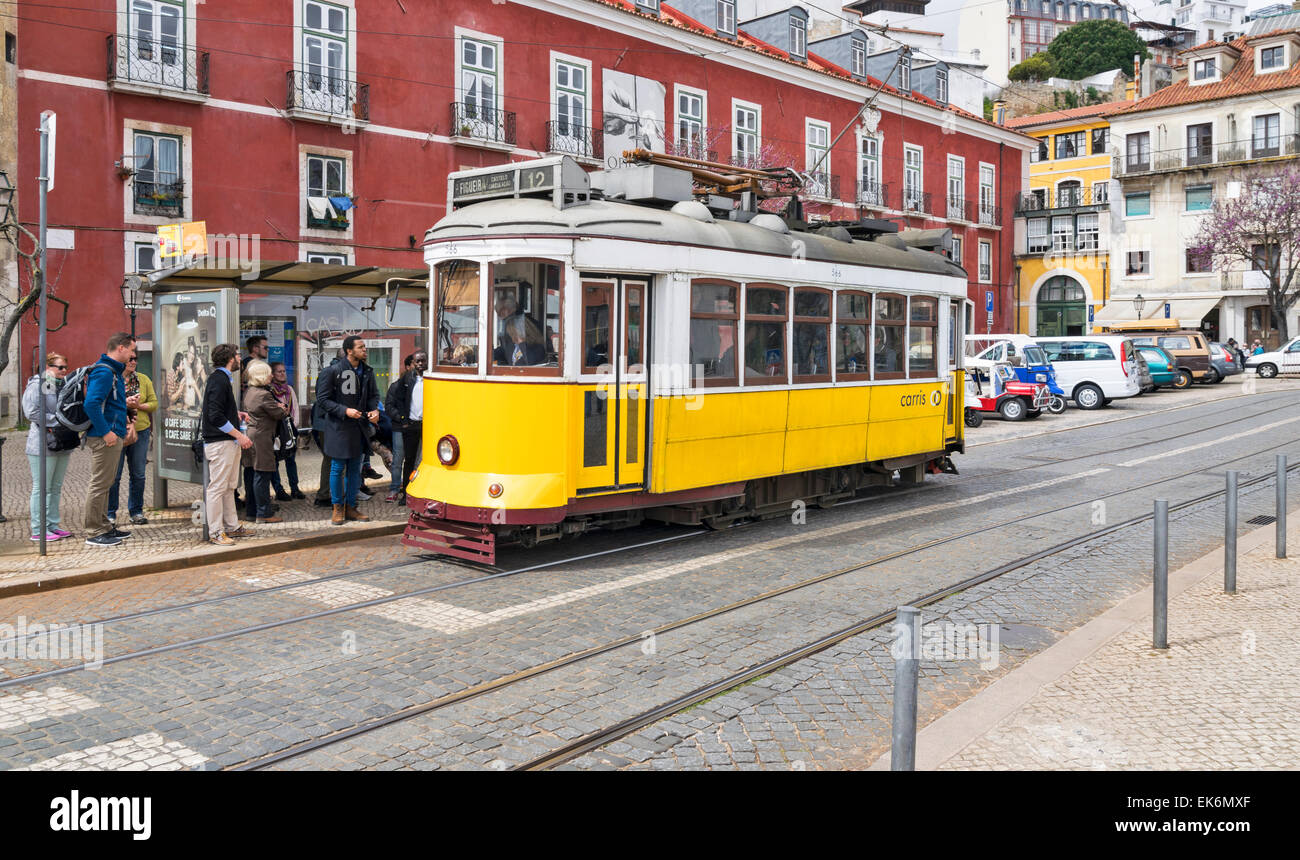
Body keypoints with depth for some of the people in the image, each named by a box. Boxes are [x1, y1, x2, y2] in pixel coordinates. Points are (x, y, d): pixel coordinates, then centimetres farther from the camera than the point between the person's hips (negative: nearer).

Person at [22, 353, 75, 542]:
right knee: (42, 488, -5)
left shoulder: (63, 385, 17)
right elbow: (32, 412, -16)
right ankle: (38, 530, -1)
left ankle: (53, 525, 17)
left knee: (56, 488, 11)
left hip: (62, 445, 8)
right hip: (43, 445, -8)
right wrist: (56, 422, -16)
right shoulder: (37, 385, -7)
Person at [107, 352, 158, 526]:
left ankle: (136, 511, 19)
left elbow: (154, 403, 7)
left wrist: (138, 405, -10)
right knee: (114, 475, 1)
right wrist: (126, 404, -17)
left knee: (138, 474, 8)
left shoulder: (144, 380, 9)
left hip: (140, 431, 3)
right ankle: (110, 513, 12)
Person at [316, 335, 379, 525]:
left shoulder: (367, 372, 5)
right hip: (338, 426, -5)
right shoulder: (333, 371, -11)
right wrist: (345, 411, -19)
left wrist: (375, 410, -3)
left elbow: (373, 394, 18)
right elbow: (322, 399, -10)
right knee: (338, 468, 2)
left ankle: (351, 507, 22)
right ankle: (338, 509, 14)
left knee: (355, 469, 11)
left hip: (360, 426, 5)